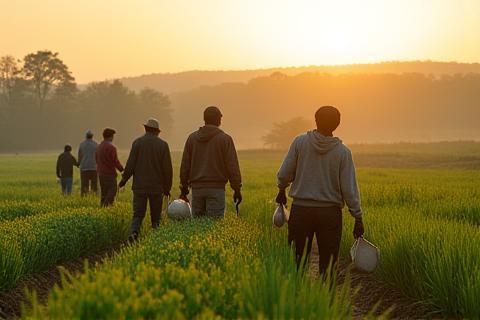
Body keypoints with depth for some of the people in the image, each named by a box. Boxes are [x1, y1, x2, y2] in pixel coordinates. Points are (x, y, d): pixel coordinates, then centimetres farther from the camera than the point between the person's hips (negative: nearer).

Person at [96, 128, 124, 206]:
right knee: (112, 191, -7)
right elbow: (115, 161, -14)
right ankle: (106, 206, -19)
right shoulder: (111, 147, -14)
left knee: (103, 192, 13)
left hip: (100, 173, 8)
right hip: (109, 173, -8)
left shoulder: (99, 147, 11)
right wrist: (122, 169, -2)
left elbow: (96, 159, 17)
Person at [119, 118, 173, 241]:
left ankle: (134, 232, -22)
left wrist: (124, 180, 9)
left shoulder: (137, 142, -2)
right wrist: (167, 188, 7)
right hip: (157, 187, 0)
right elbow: (168, 169, -2)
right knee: (155, 217, 10)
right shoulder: (163, 145, -1)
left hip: (139, 186, 0)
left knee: (138, 214, 3)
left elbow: (130, 164, -5)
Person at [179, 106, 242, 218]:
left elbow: (185, 166, 8)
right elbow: (232, 166, -6)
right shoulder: (225, 139, -4)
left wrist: (184, 189, 14)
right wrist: (237, 189, 0)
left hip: (197, 188, 4)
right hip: (216, 188, -4)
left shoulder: (192, 138, 7)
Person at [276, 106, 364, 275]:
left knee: (297, 260, 9)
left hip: (300, 209, 1)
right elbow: (349, 188, -5)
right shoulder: (343, 152, -5)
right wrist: (358, 217, 1)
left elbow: (284, 174, 0)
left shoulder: (300, 142, -4)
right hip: (330, 212, -1)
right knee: (328, 263, 6)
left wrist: (281, 190, 22)